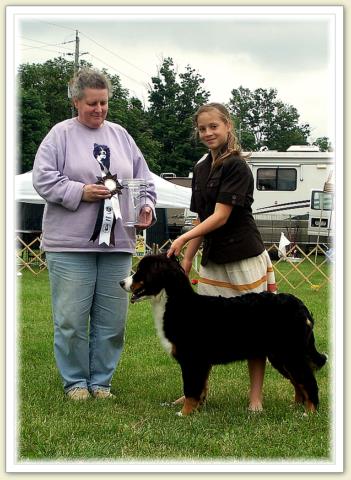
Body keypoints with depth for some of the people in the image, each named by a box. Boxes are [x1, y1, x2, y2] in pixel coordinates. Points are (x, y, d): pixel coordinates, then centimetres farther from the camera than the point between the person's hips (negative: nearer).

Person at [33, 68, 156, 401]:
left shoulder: (121, 136, 14)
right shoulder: (61, 134, 1)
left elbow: (143, 181, 16)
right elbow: (43, 178, -6)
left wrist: (146, 206, -2)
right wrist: (81, 192, -14)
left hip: (117, 244, 4)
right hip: (71, 245, -4)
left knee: (111, 321, 7)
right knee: (71, 319, -1)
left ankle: (100, 381, 20)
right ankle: (75, 382, 15)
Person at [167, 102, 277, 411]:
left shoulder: (237, 167, -13)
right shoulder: (201, 168, 11)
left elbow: (221, 216, -19)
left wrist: (184, 239, -27)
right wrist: (187, 259, 10)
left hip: (244, 259, -7)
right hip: (213, 260, 7)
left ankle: (256, 397, 9)